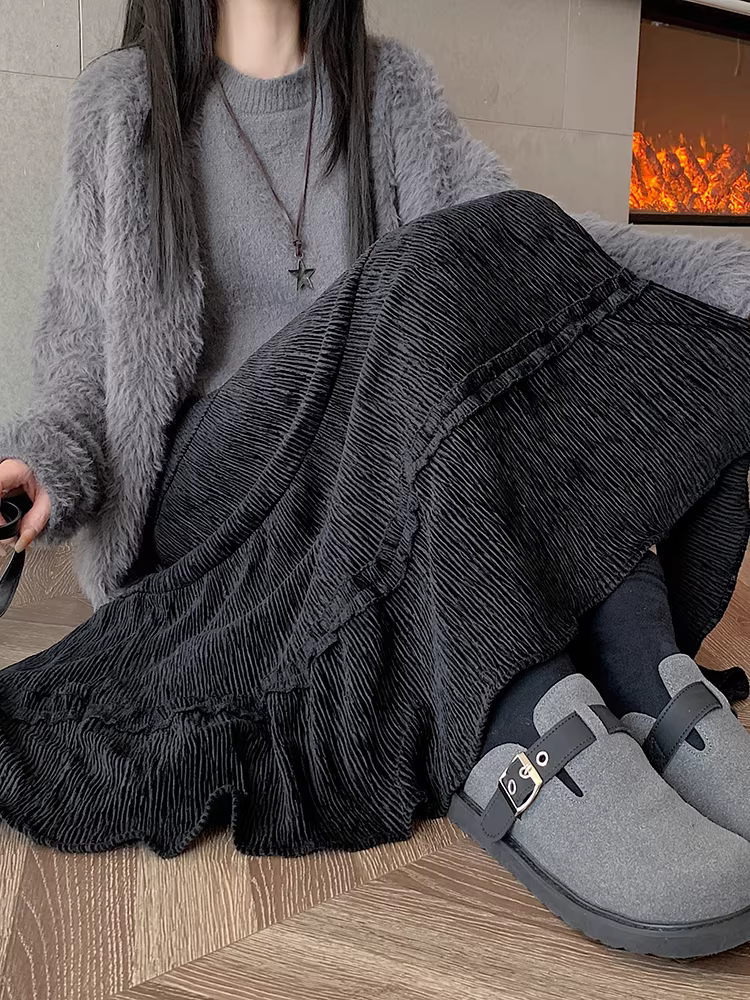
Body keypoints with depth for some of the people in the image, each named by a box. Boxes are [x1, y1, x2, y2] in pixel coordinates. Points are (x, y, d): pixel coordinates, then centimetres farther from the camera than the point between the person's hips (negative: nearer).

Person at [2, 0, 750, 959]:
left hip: (379, 476, 3)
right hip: (213, 480, -2)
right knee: (433, 284, -28)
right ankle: (518, 735, -43)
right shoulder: (120, 105, 9)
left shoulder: (391, 87, 14)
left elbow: (525, 236, -2)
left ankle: (651, 691, -34)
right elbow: (83, 342, 5)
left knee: (519, 259, -22)